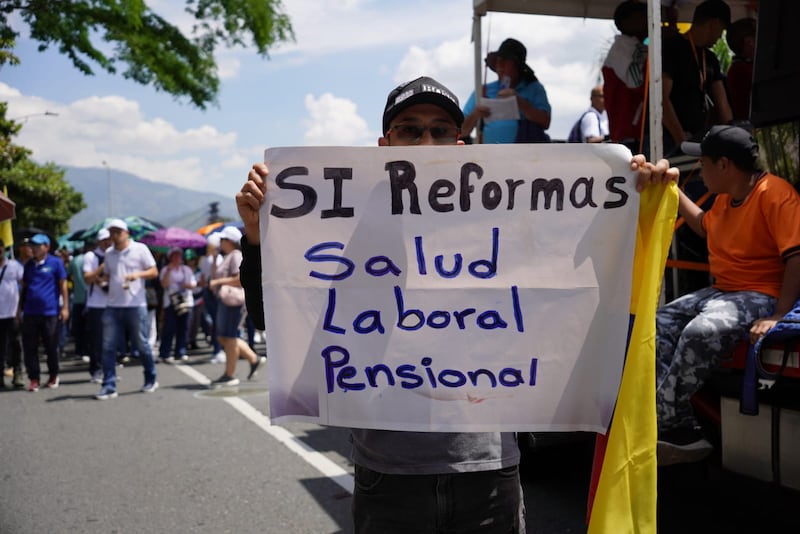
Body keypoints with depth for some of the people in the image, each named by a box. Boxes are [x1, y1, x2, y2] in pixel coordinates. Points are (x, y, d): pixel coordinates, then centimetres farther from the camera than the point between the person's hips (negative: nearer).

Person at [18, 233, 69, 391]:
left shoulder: (56, 263, -1)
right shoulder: (29, 264, 13)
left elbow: (63, 286, -2)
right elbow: (24, 287, 19)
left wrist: (65, 307, -7)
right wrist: (20, 308, 17)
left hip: (50, 312, -4)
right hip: (30, 312, 4)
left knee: (51, 347, 5)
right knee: (29, 348, 0)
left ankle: (53, 376, 23)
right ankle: (33, 379, 8)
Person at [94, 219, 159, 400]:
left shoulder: (140, 249, -2)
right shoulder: (109, 253, 12)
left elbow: (154, 271, -3)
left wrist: (138, 274, -18)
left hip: (135, 306, -4)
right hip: (113, 307, 4)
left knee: (141, 345, 5)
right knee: (108, 347, -2)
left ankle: (150, 380, 23)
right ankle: (109, 386, 2)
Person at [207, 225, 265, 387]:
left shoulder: (236, 256, -13)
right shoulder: (228, 257, 19)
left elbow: (240, 280, -23)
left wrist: (218, 281, -19)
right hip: (224, 301, 11)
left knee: (229, 337, -5)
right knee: (223, 337, 13)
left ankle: (230, 375, 3)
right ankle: (254, 359, 18)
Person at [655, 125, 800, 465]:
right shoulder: (726, 196, 12)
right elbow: (705, 227, 34)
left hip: (761, 296, -10)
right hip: (722, 291, 10)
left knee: (700, 332, -35)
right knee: (658, 325, -3)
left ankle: (661, 423, -23)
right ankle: (682, 431, -15)